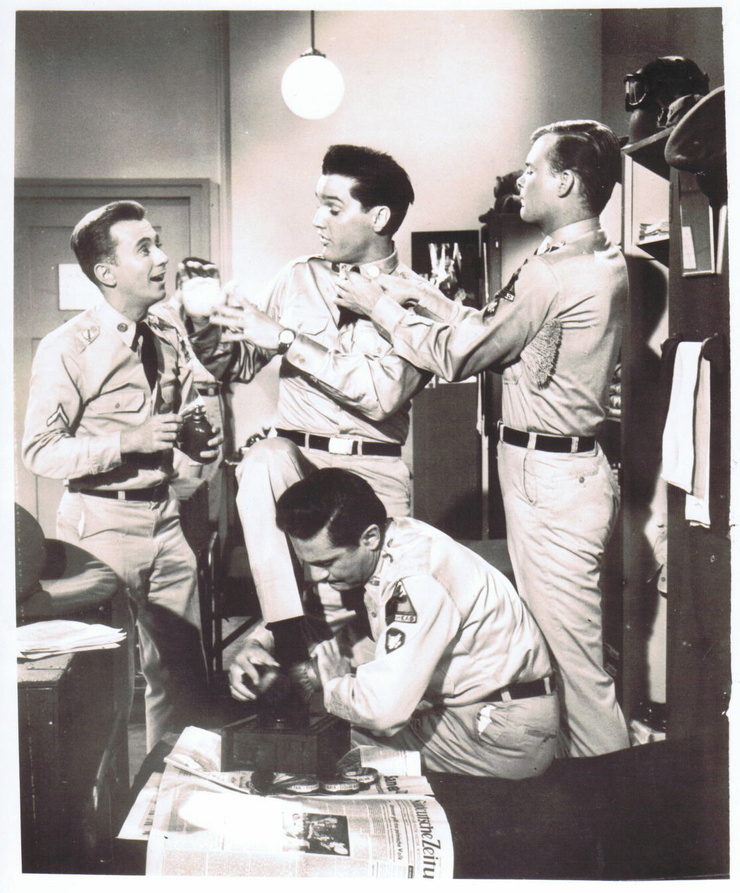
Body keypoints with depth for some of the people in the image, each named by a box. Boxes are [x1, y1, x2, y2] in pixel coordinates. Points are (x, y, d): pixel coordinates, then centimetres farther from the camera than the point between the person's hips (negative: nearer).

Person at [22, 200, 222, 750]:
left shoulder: (168, 344, 9)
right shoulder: (68, 349, -10)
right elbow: (39, 452, -12)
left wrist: (202, 441, 1)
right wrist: (128, 441, -21)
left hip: (164, 517, 6)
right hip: (103, 523, -6)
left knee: (183, 669, 11)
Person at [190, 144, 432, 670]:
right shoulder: (299, 279, 11)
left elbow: (382, 394, -16)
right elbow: (241, 365, 18)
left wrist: (286, 339, -15)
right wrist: (207, 322, -3)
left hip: (374, 469, -1)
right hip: (295, 454, 2)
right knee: (260, 464, -34)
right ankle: (294, 651, -34)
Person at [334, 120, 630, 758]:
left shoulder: (554, 274, -21)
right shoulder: (602, 262, 12)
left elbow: (458, 354, -14)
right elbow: (495, 327, 17)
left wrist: (381, 308, -2)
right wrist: (423, 298, 15)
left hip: (549, 480, -11)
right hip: (572, 465, 11)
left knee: (570, 655, -1)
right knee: (556, 640, 19)